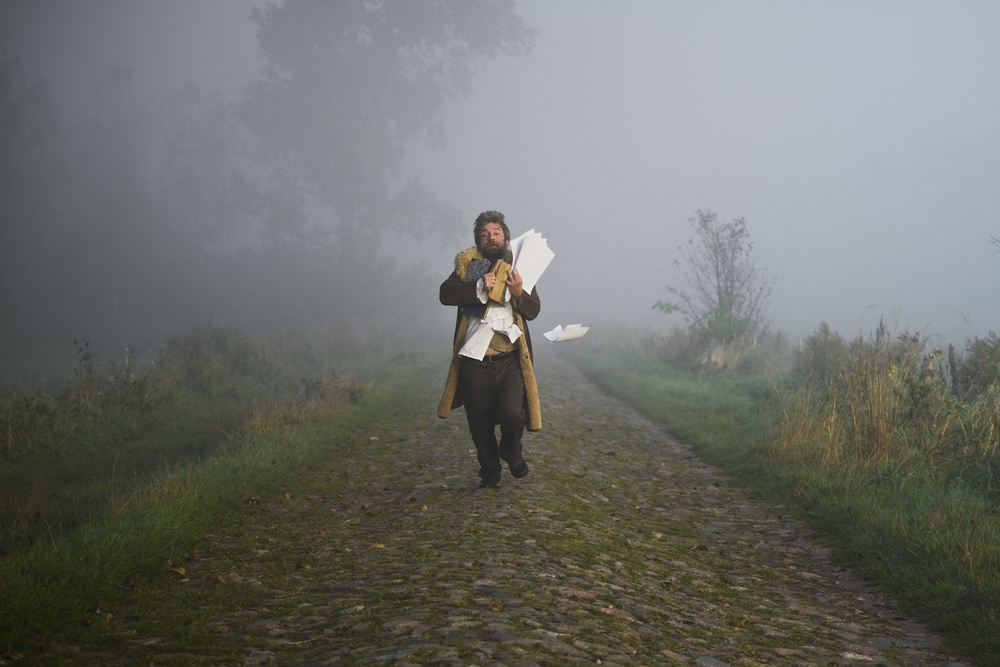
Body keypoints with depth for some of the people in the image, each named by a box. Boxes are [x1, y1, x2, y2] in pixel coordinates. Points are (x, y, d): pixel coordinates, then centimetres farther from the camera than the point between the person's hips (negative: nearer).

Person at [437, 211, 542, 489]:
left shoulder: (519, 267, 12)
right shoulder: (468, 265, 10)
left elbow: (534, 310, 4)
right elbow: (446, 293, -7)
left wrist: (518, 293, -16)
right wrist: (479, 287, -19)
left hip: (510, 358, 0)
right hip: (475, 359, 1)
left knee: (512, 413, -18)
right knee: (480, 422, 7)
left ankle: (511, 451, 15)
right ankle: (489, 472, 29)